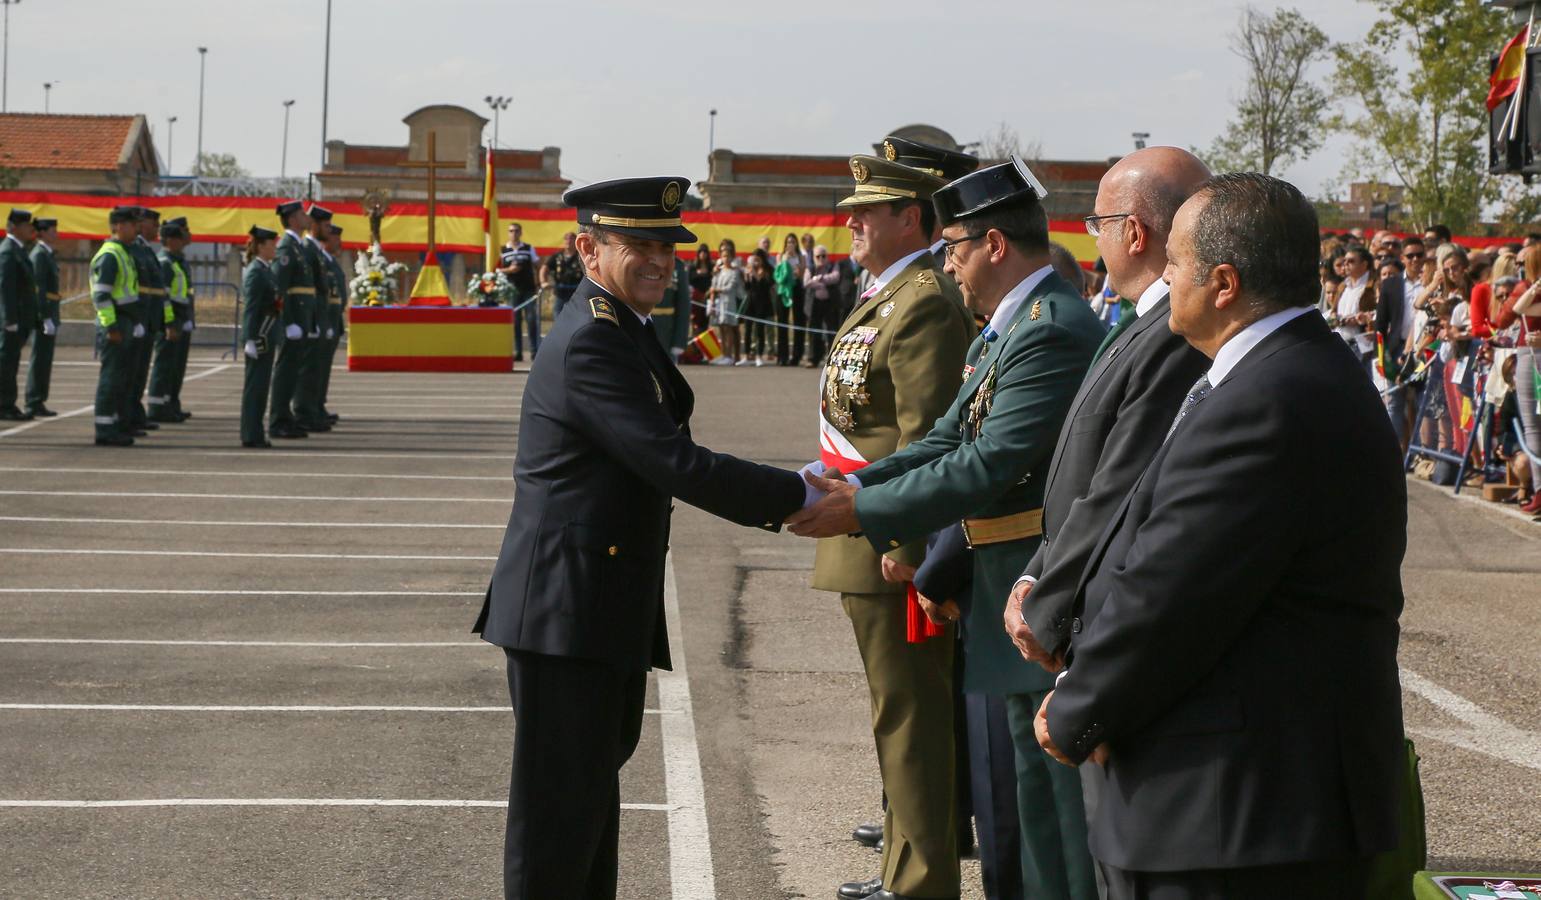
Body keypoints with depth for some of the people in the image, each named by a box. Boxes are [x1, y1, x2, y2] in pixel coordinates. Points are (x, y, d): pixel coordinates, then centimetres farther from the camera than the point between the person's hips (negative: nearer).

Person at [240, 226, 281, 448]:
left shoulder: (266, 270, 15)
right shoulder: (255, 272, -13)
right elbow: (250, 307, -18)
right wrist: (251, 340, -21)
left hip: (268, 336, 9)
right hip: (260, 336, -9)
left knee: (261, 385, 11)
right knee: (255, 385, -5)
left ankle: (255, 434, 16)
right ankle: (251, 435, -2)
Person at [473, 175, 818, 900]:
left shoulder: (623, 331, 14)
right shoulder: (590, 343, -19)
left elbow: (666, 452, 14)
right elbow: (676, 465, -24)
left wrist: (781, 503, 5)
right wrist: (798, 494, -17)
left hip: (608, 608, 11)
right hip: (567, 606, -11)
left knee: (592, 790, 21)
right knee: (561, 804, -2)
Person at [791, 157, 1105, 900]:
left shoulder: (1055, 331, -19)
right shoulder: (1001, 331, 15)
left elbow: (988, 467, -24)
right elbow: (948, 441, 12)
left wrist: (860, 512, -18)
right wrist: (855, 488, -2)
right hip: (1000, 609, 11)